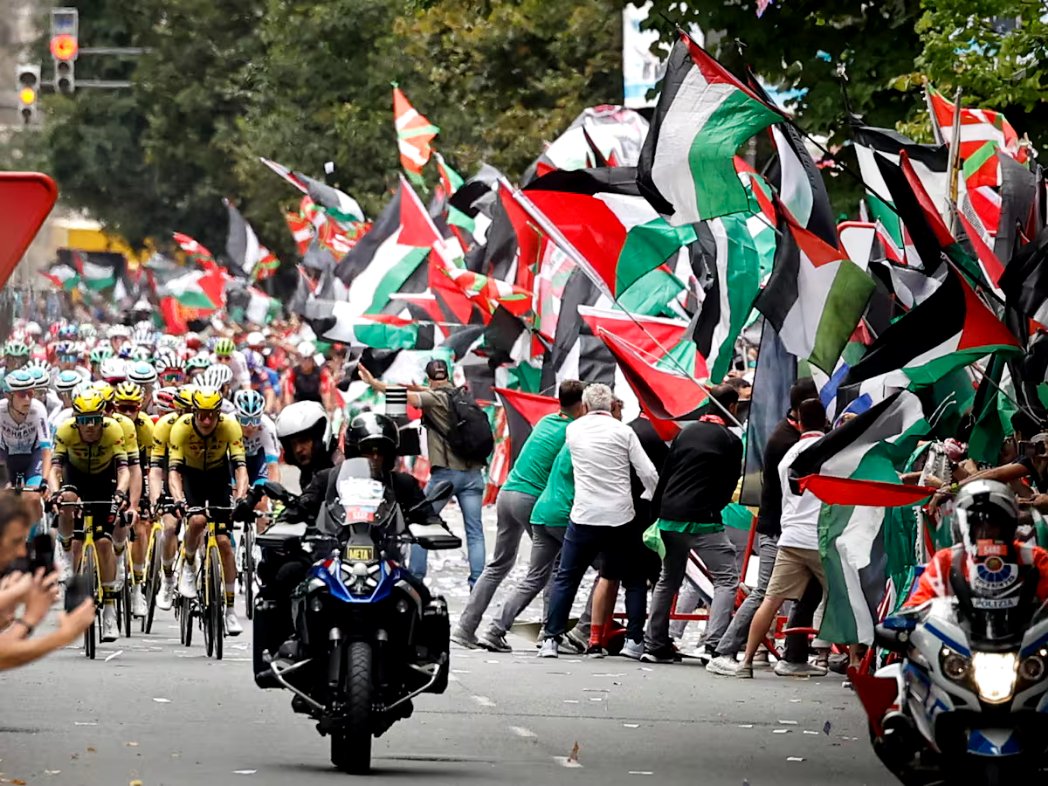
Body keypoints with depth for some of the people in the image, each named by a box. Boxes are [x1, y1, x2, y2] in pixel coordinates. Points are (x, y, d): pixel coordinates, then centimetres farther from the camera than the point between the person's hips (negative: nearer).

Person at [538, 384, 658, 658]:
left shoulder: (573, 430, 4)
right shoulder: (623, 431, -3)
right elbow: (649, 474, -5)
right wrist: (650, 499, 13)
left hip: (584, 516, 1)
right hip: (620, 517, -1)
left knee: (566, 578, 8)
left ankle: (551, 639, 1)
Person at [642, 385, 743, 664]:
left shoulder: (686, 432, 13)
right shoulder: (730, 441, -4)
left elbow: (664, 475, 12)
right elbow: (729, 486, -1)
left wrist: (657, 514, 14)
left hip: (668, 516, 7)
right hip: (701, 519, -6)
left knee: (668, 580, 19)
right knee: (726, 578, -2)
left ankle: (655, 645, 20)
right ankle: (715, 645, -18)